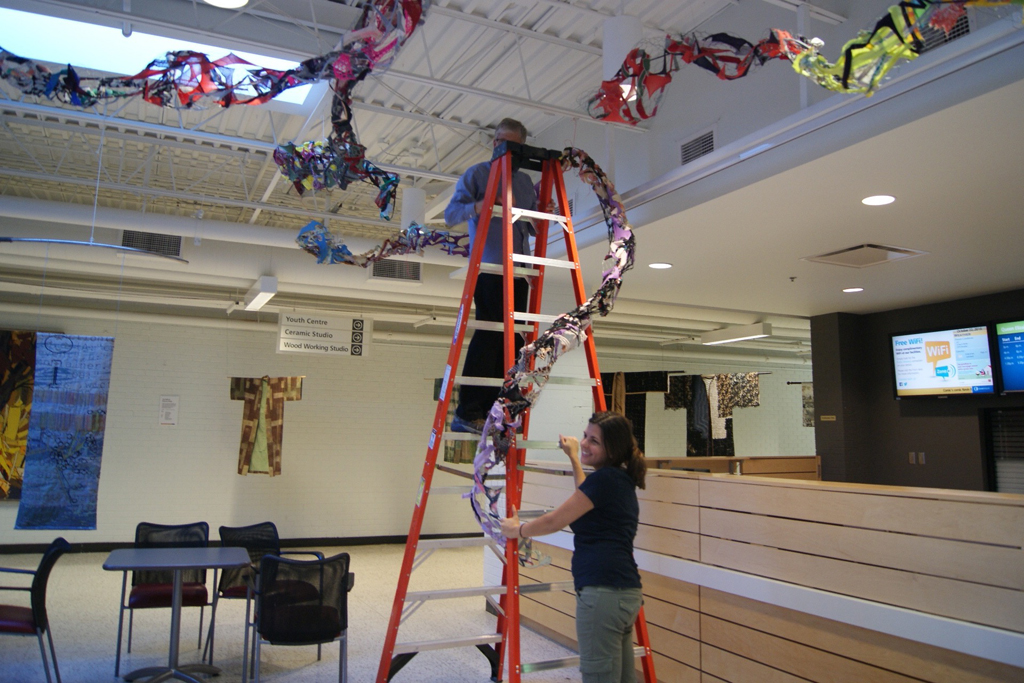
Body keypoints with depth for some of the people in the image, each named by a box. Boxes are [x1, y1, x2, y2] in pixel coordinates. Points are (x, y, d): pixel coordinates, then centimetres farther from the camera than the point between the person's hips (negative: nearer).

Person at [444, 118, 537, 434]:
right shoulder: (476, 174, 6)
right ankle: (467, 413, -10)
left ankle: (492, 412, 9)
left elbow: (534, 228, 22)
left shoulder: (525, 181, 21)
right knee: (489, 334, -14)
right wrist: (476, 206, -22)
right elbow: (450, 215, -3)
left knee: (512, 339, 2)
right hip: (488, 267, -6)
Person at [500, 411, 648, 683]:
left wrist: (517, 530, 8)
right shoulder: (621, 480, 14)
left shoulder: (605, 479, -14)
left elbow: (554, 521, -8)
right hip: (626, 593, 10)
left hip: (602, 592, -10)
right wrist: (573, 457, 41)